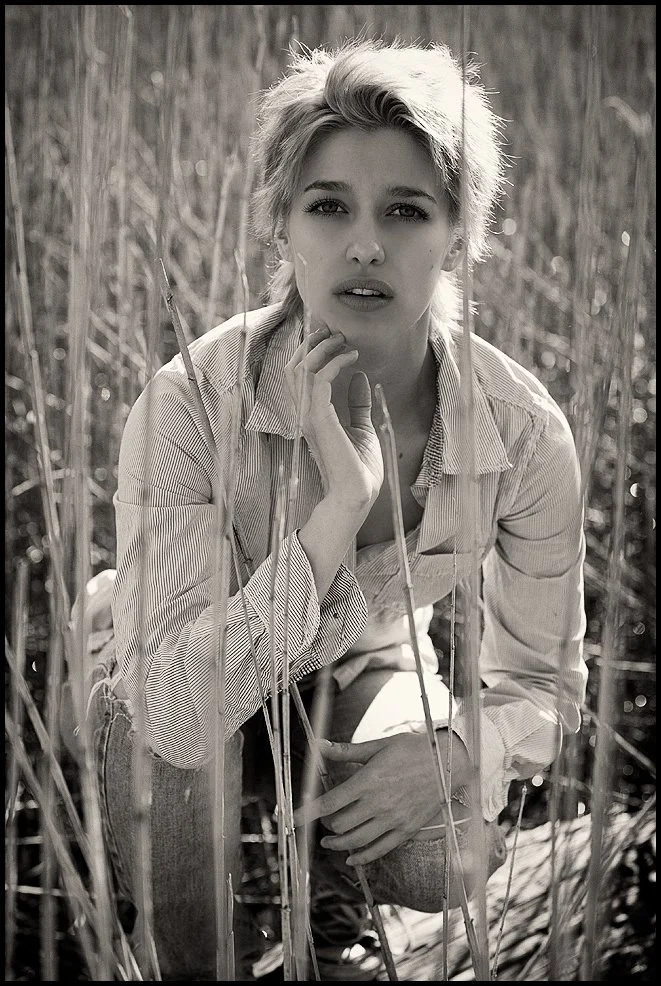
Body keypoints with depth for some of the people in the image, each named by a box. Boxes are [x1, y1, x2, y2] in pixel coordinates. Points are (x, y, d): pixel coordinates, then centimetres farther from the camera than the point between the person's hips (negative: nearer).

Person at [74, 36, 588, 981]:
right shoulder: (190, 402, -34)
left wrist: (456, 751, -34)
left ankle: (329, 876, 12)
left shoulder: (523, 432, -25)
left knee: (450, 862, -25)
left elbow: (542, 683, -11)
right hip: (195, 700, -2)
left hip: (369, 674, 2)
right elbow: (172, 708, -41)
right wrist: (342, 502, -47)